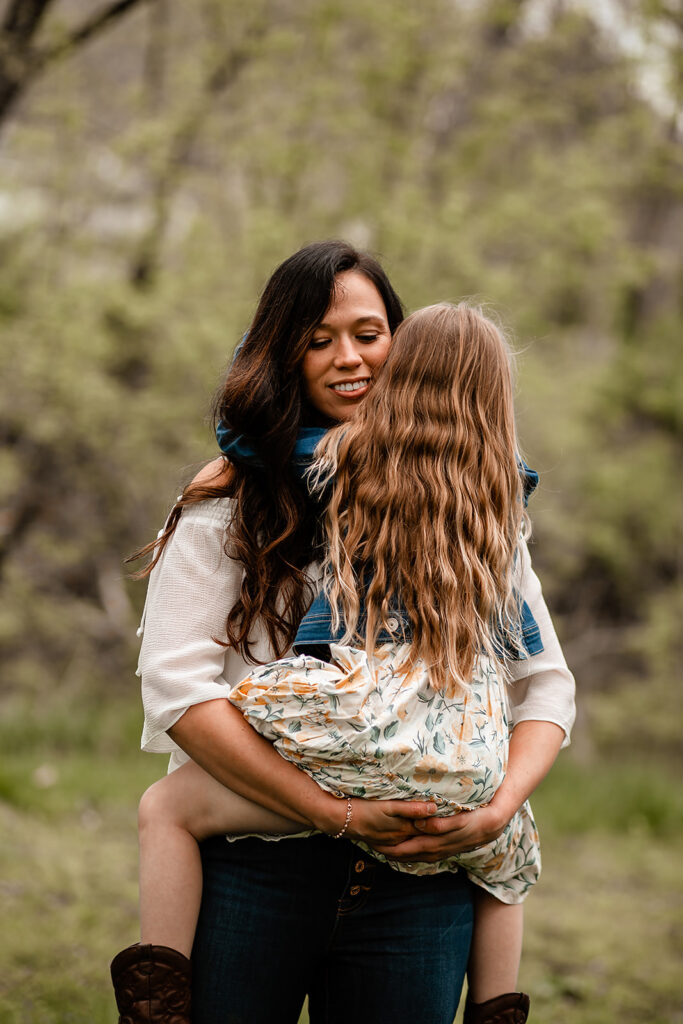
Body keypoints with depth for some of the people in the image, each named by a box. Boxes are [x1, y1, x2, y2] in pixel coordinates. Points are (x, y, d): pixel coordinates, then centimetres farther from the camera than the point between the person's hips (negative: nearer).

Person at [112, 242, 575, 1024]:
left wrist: (495, 810, -10)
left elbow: (546, 686, 10)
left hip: (417, 888, 2)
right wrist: (339, 815, -16)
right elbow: (176, 683, -9)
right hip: (252, 868, -2)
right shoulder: (229, 507, 2)